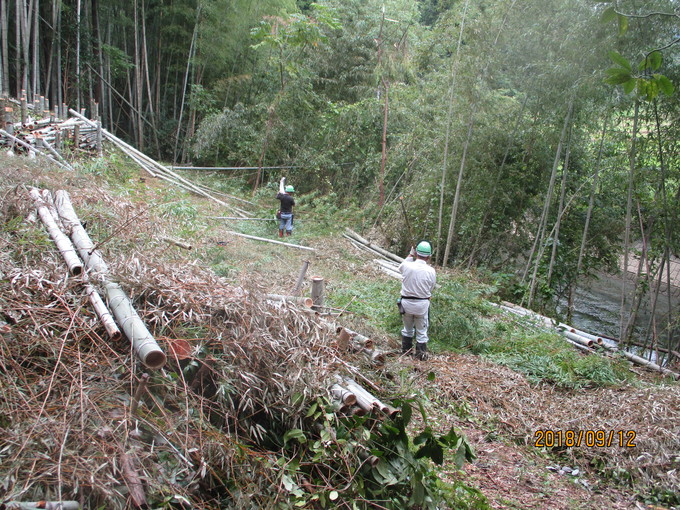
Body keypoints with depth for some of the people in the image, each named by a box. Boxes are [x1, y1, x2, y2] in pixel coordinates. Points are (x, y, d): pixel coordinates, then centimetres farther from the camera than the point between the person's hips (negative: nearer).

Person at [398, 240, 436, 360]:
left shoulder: (407, 266, -15)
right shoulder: (431, 271, -15)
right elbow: (431, 288, -3)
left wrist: (411, 255, 20)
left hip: (406, 302, 2)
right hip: (422, 304, -1)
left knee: (407, 328, 22)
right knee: (421, 331, 14)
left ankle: (405, 349, 36)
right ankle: (421, 354, 22)